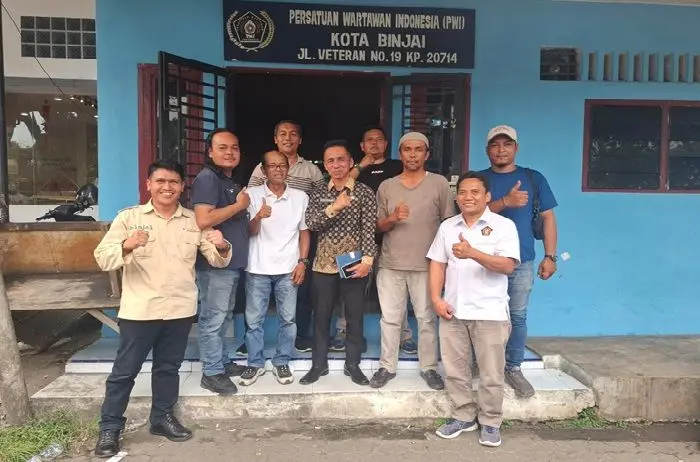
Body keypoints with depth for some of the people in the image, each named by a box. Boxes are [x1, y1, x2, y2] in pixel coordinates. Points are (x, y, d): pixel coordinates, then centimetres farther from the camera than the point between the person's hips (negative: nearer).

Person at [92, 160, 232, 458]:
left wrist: (221, 247, -19)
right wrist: (126, 246, -30)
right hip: (139, 310, -2)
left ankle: (162, 418, 33)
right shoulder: (129, 217, -2)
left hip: (180, 310, 3)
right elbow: (102, 259, -9)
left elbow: (217, 260, 4)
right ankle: (109, 428, 21)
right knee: (124, 370, 6)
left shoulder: (194, 221, 5)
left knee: (168, 367, 16)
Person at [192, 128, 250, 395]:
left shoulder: (231, 181, 17)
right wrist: (240, 205, -17)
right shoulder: (207, 178, -13)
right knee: (212, 319, -1)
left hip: (232, 261, 10)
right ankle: (211, 372, 9)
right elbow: (203, 220, -26)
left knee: (224, 317, 18)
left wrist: (255, 218, 13)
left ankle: (222, 361, 30)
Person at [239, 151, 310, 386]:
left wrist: (302, 262, 0)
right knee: (253, 320, 7)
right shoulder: (252, 194, -1)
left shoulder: (300, 197, 4)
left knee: (288, 319, 7)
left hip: (288, 268, 1)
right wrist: (258, 217, -25)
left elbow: (304, 232, 9)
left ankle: (281, 363, 23)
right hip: (258, 269, -1)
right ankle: (255, 363, 22)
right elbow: (249, 232, -4)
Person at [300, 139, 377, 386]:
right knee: (321, 316, 10)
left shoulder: (364, 192, -2)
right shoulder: (317, 193, 6)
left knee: (355, 316, 7)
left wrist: (367, 259, -17)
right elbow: (311, 223, -8)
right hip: (324, 263, 2)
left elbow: (369, 229, -8)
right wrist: (334, 208, -21)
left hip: (354, 263, -2)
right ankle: (319, 364, 25)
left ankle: (353, 364, 23)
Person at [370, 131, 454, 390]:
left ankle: (429, 368, 22)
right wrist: (393, 218, -15)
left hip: (427, 265, -1)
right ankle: (387, 366, 22)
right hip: (390, 265, 2)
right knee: (390, 318, 8)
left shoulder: (439, 184, 0)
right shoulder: (386, 186, 6)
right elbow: (378, 226, 7)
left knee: (427, 318, 7)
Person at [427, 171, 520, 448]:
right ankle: (464, 417, 30)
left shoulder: (503, 225, -6)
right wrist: (436, 299, -2)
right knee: (454, 370, 12)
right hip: (453, 311, 4)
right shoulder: (447, 226, 8)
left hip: (490, 313, -4)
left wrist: (472, 253, -30)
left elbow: (508, 265, -17)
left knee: (491, 374, 6)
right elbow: (437, 264, 9)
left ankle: (490, 423, 24)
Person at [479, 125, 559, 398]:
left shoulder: (533, 178, 7)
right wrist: (506, 202, -23)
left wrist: (550, 256, 0)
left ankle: (513, 368, 19)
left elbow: (548, 217, 7)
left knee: (518, 316, 6)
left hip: (522, 261, 1)